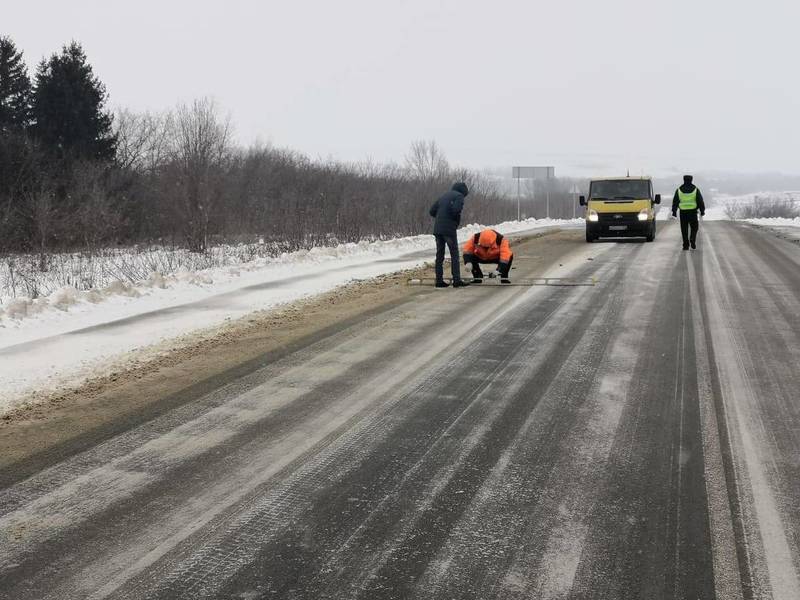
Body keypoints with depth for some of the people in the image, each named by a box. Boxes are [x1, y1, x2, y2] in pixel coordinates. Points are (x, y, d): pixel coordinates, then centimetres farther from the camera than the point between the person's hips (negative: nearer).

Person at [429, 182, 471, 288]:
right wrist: (457, 220, 1)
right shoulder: (459, 196, -1)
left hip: (437, 229, 7)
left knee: (439, 255, 9)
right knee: (454, 254, -1)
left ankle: (439, 280, 8)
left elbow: (432, 211, 18)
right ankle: (457, 280, -3)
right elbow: (456, 209, -18)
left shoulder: (444, 195, 21)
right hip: (449, 229, -7)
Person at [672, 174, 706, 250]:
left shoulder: (679, 190, 3)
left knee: (684, 229, 6)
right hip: (693, 212, -1)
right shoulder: (695, 190, 0)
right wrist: (702, 210, 7)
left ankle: (686, 245, 3)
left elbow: (675, 201, 5)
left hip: (683, 212, 1)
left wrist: (674, 211, 11)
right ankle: (692, 240, -8)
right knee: (694, 227, 14)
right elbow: (700, 201, 1)